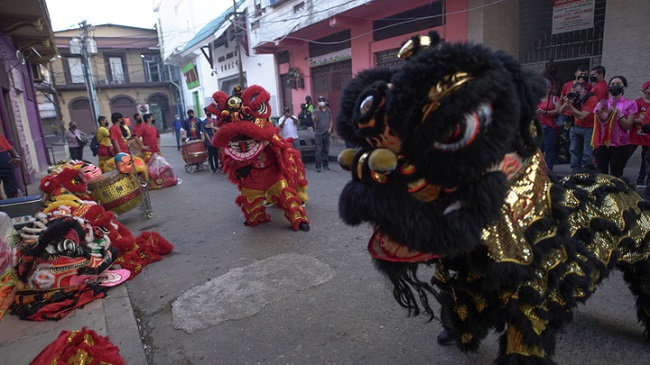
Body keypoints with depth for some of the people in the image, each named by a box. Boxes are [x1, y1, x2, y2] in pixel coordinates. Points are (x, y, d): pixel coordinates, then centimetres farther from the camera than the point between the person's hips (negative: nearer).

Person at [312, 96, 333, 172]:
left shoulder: (328, 110, 10)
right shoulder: (315, 111, -3)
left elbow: (331, 120, 16)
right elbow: (314, 120, -16)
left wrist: (330, 128, 2)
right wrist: (317, 112, -29)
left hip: (327, 133, 4)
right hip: (318, 133, -4)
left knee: (326, 150, 9)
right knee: (318, 151, -6)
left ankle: (326, 165, 18)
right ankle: (318, 166, -3)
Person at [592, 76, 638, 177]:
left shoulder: (630, 104, 4)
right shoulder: (602, 103, 10)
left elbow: (628, 126, -5)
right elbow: (599, 123, 4)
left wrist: (617, 112, -15)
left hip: (620, 145, -2)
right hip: (601, 144, 2)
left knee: (615, 176, 0)